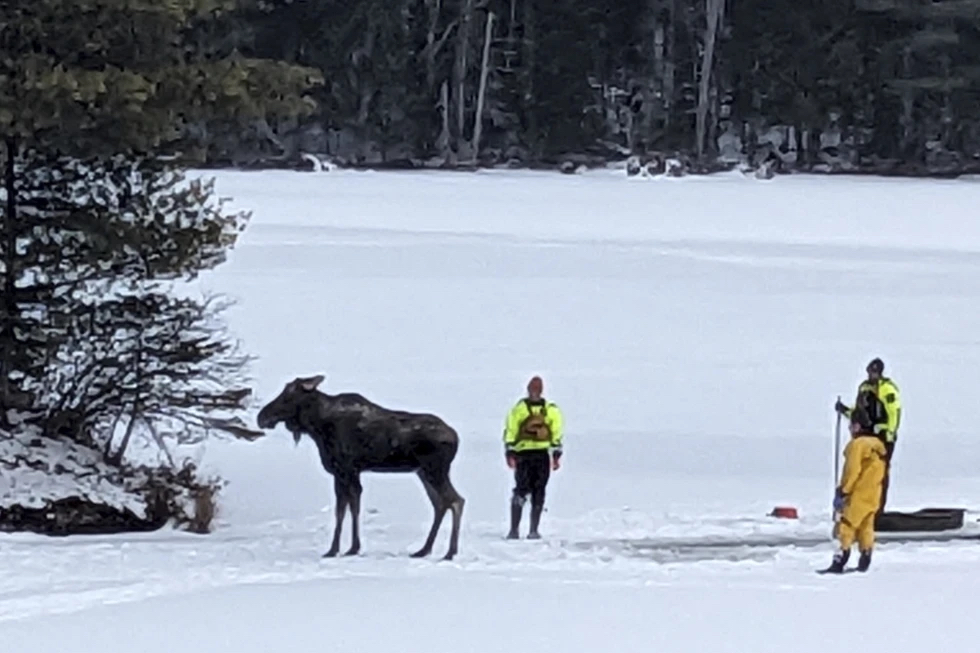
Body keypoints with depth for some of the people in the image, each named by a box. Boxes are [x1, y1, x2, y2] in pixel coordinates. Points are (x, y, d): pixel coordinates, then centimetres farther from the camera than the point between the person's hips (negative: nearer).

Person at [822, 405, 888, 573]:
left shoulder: (857, 444, -14)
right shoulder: (878, 445, 12)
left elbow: (852, 471, -18)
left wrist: (842, 492, -12)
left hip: (858, 495, -8)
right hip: (874, 495, 8)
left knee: (846, 526, -8)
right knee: (866, 527, 15)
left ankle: (840, 562, -14)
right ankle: (865, 561, 18)